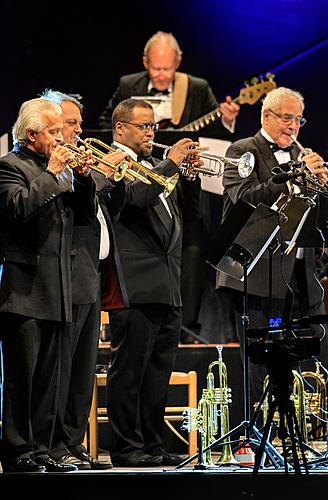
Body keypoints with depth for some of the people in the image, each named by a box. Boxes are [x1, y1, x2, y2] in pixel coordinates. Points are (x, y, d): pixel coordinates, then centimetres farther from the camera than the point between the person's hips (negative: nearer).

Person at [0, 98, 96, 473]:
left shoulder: (55, 170, 20)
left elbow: (85, 215, 17)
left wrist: (83, 178, 2)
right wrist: (51, 173, -15)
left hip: (54, 291, 8)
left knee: (46, 378, 8)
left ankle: (38, 449, 12)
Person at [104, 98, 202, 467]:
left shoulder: (156, 169, 22)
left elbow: (192, 207, 23)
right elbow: (133, 196, -20)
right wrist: (171, 164, -13)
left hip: (168, 289, 8)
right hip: (135, 285, -8)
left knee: (158, 373, 10)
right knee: (128, 370, -4)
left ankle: (152, 444, 15)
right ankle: (126, 447, -1)